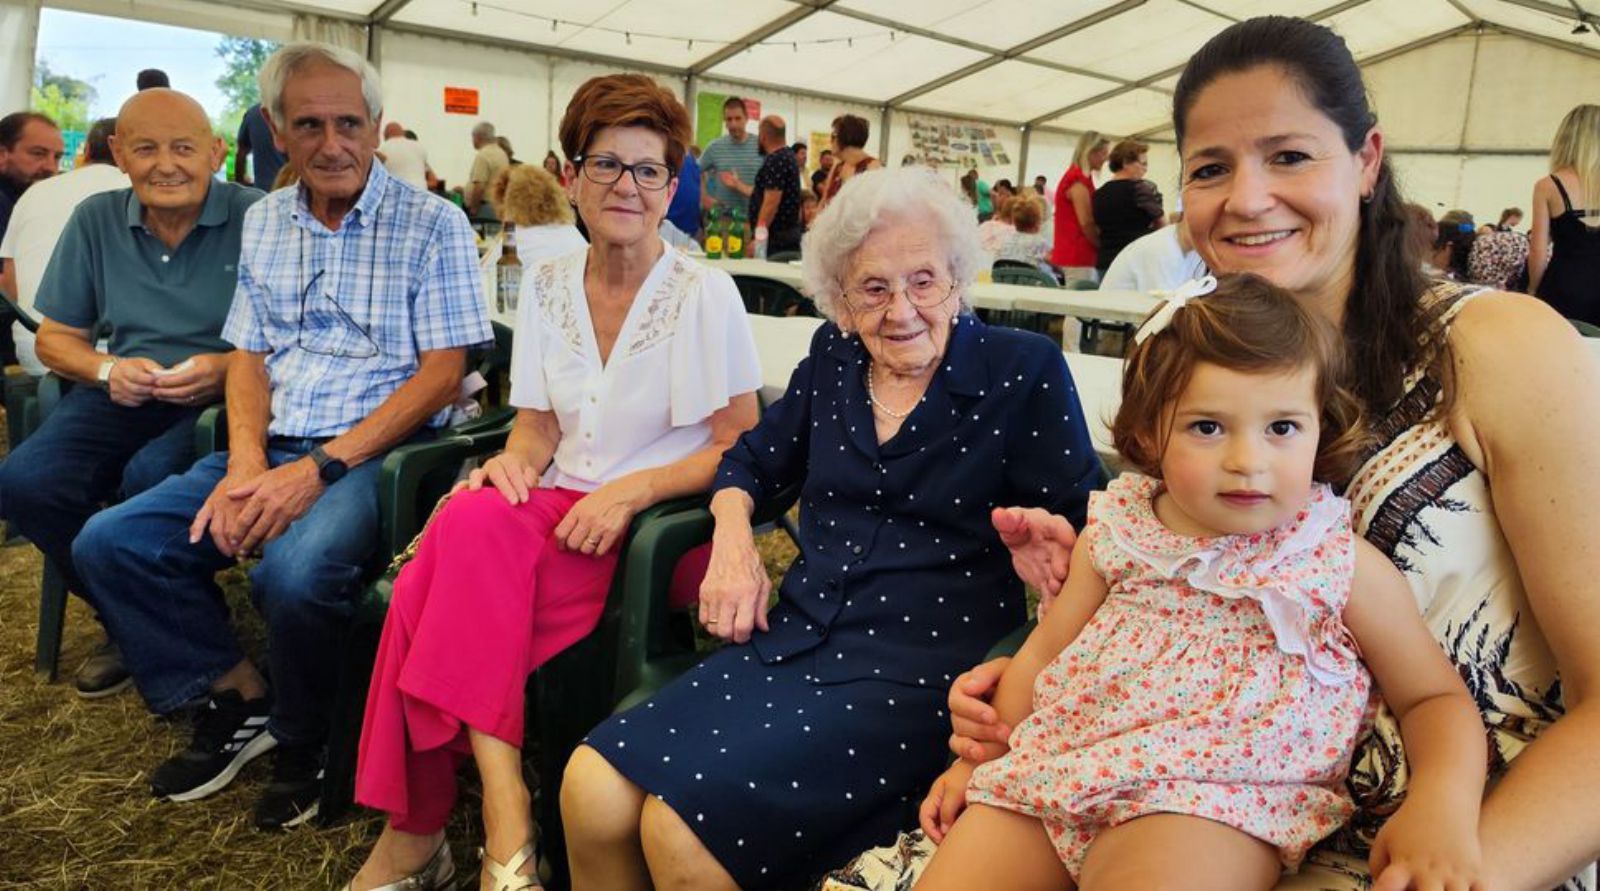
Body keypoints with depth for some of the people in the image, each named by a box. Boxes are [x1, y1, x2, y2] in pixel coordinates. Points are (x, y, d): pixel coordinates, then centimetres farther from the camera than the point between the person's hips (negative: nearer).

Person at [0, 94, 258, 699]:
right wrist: (107, 369, -6)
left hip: (223, 399, -5)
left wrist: (227, 368, -23)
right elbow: (55, 337, 16)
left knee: (151, 479, -32)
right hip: (125, 396, 5)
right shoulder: (96, 220, 10)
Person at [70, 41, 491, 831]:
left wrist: (319, 467, -17)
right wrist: (246, 463, -8)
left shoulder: (432, 224, -5)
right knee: (108, 544, -8)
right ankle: (239, 694, 8)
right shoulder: (263, 223, 13)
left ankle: (305, 743, -2)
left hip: (377, 453, -6)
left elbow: (441, 375, -11)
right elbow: (248, 356, 12)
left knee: (293, 576, -32)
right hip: (272, 449, 6)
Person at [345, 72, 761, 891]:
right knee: (472, 520, -31)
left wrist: (631, 492, -19)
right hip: (558, 511, 5)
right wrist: (517, 460, -11)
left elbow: (742, 451, -6)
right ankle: (499, 796, -24)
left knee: (444, 588, -28)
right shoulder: (546, 289, 10)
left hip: (658, 526, -4)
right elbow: (540, 425, 13)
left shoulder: (705, 297, -5)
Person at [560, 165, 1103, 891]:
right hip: (793, 638, 5)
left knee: (685, 831, -23)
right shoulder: (833, 357, 12)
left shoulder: (1024, 370, -1)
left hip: (923, 665, -4)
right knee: (592, 792, -16)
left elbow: (1083, 525, -1)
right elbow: (749, 460, 22)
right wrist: (732, 537, 1)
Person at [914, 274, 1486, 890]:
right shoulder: (1117, 529, 9)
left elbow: (1436, 697, 8)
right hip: (1053, 765, 4)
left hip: (1216, 795, -4)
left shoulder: (1345, 566, 1)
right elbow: (1046, 649, 17)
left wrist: (1444, 806, -13)